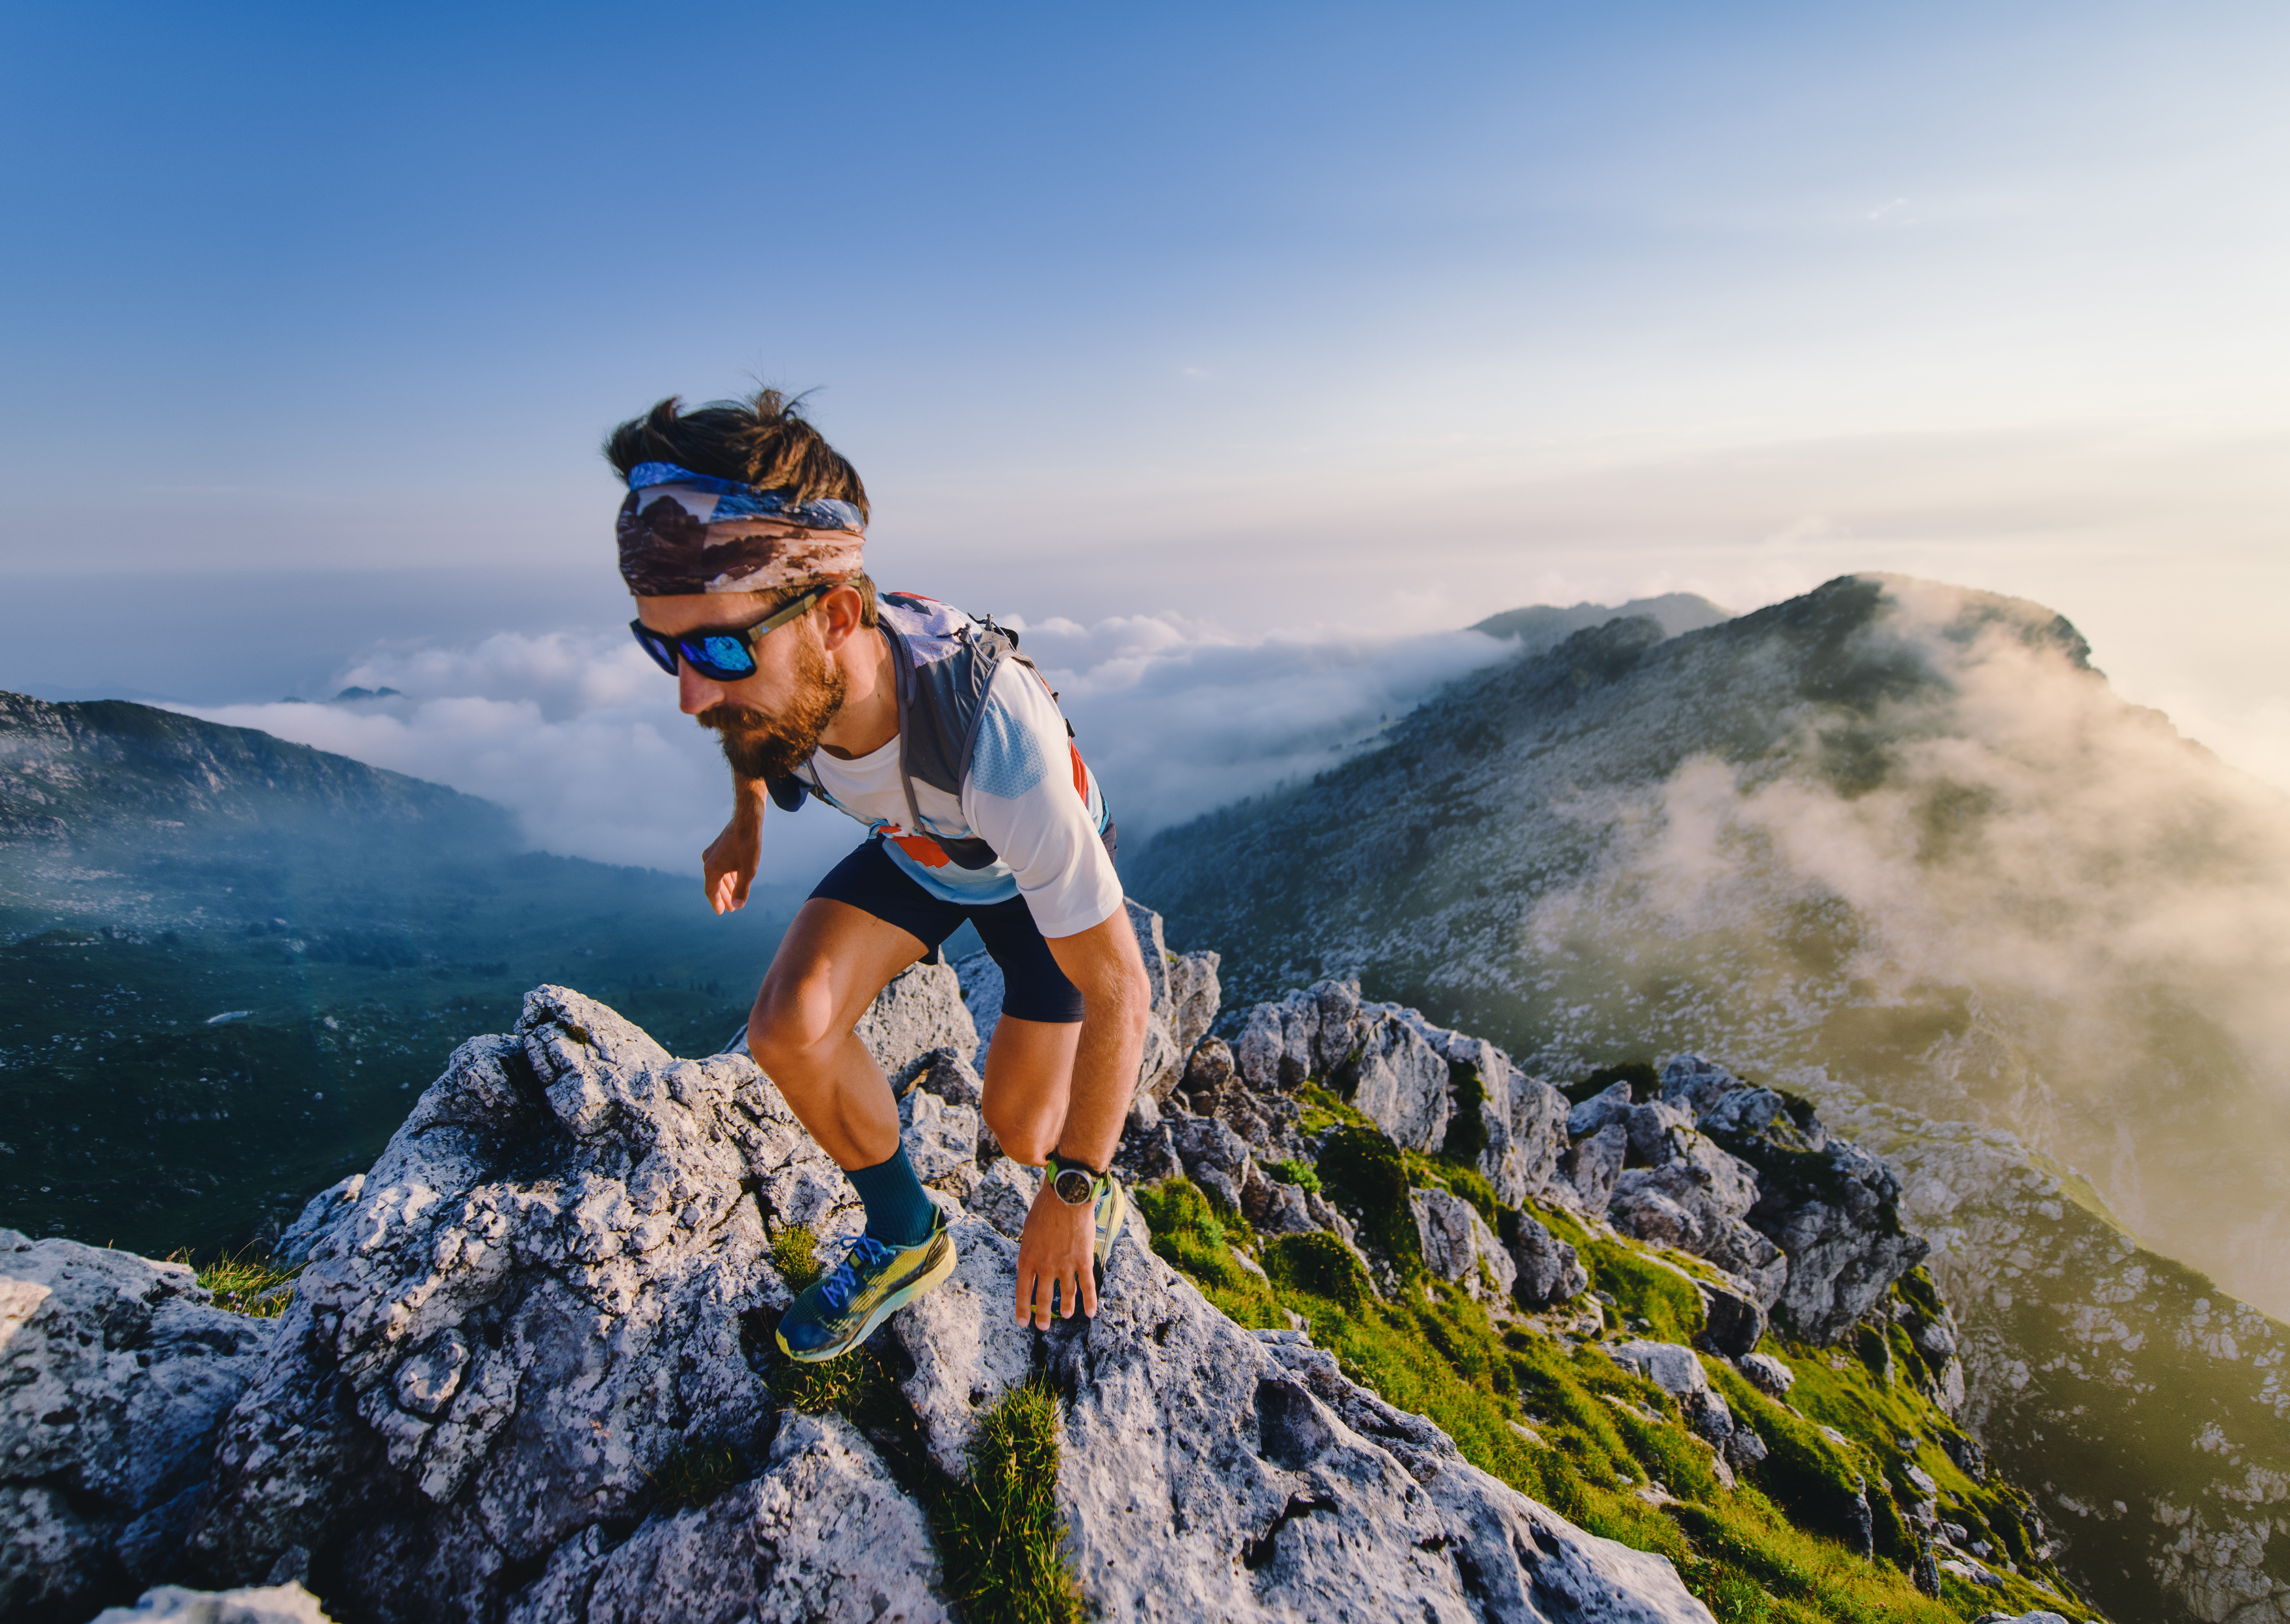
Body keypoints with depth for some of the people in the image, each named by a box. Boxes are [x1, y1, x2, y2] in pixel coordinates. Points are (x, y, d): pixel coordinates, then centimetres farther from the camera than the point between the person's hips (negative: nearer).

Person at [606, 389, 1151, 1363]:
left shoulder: (996, 733, -46)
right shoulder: (763, 665, -30)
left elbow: (1116, 987, -35)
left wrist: (1073, 1193, -27)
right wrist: (745, 821, 9)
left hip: (1036, 870, -4)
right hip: (911, 852, 4)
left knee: (1019, 1130, -5)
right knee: (789, 1029, -16)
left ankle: (1098, 1189, 33)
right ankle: (905, 1241, 10)